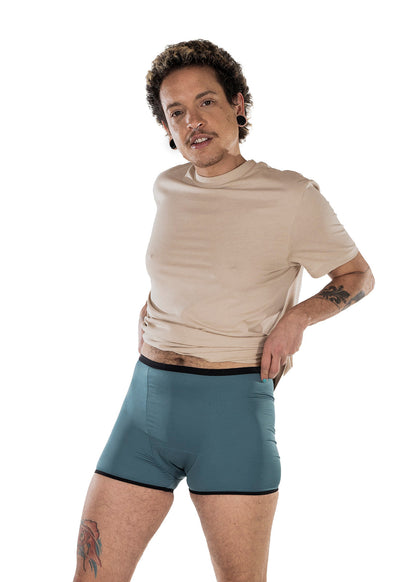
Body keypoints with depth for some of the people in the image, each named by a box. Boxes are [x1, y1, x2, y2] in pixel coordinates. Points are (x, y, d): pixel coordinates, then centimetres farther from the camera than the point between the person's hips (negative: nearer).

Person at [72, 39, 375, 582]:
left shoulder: (293, 196, -6)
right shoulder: (168, 188, 10)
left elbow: (359, 276, 7)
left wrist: (299, 315, -10)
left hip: (232, 407, -4)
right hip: (147, 398, 5)